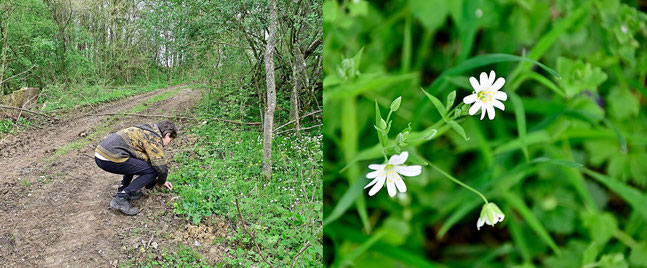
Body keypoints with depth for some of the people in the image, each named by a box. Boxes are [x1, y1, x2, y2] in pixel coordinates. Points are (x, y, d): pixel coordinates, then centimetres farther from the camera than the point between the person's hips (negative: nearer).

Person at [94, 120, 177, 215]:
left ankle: (123, 189, 18)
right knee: (152, 171, -8)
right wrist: (161, 182, 11)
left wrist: (163, 181, 38)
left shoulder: (146, 131, 25)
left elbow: (150, 158, 35)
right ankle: (121, 199, -11)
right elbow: (161, 167, -12)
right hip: (111, 159, -10)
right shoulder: (154, 139, -5)